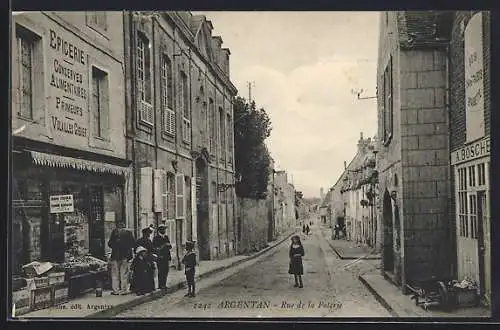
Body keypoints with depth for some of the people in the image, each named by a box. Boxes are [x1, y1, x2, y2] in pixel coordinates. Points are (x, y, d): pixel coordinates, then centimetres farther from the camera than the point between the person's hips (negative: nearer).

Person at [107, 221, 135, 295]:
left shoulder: (114, 231, -6)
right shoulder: (128, 232, 0)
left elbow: (110, 243, -6)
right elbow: (133, 244, 1)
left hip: (115, 256, -2)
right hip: (125, 256, 2)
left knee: (115, 274, 6)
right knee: (124, 274, 9)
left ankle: (116, 290, 5)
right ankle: (124, 290, 10)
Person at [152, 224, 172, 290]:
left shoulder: (166, 237, 17)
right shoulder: (156, 238, -2)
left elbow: (169, 247, 19)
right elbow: (154, 248, -7)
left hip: (166, 257, 6)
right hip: (159, 257, -6)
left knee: (166, 271, 5)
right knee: (161, 271, -7)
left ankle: (164, 284, 13)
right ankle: (161, 285, 0)